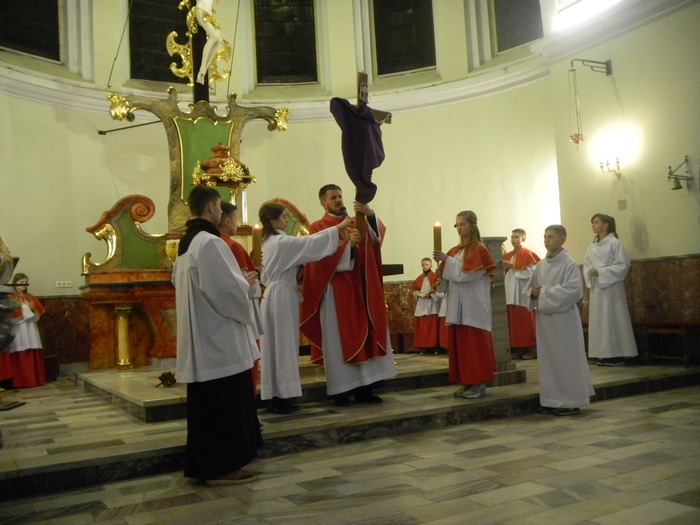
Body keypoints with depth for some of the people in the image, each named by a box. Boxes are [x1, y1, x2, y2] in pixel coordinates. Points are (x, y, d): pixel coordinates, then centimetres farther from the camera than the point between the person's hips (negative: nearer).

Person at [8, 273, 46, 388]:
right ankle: (21, 382, -4)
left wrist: (33, 310, -6)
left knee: (34, 357, 1)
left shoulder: (31, 298, 15)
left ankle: (35, 380, 6)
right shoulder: (10, 299, -2)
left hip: (31, 332, 5)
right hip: (19, 333, -5)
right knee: (21, 358, -7)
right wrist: (26, 309, -12)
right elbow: (11, 317, -11)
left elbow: (39, 314, 14)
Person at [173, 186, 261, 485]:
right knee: (224, 402, -2)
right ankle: (221, 466, 6)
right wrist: (246, 283, -3)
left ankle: (203, 463, 25)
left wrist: (238, 281, 18)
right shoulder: (210, 242, -18)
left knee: (206, 402, 16)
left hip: (201, 337, 10)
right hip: (219, 338, -10)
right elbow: (227, 288, -25)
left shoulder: (186, 243, 13)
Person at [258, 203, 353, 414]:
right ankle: (279, 397, -2)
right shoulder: (282, 242, -14)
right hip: (281, 296, -10)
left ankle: (276, 395, 13)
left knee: (279, 345, 10)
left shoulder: (271, 241, 15)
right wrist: (338, 228, -9)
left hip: (278, 295, 10)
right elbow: (310, 243, -15)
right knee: (282, 345, -6)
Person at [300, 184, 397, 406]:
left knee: (364, 335, 3)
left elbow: (376, 237, -5)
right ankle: (341, 390, 3)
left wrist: (370, 214, -23)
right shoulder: (317, 228, 1)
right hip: (335, 290, -5)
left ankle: (363, 388, 10)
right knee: (338, 339, -2)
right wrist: (347, 243, -28)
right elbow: (322, 255, -14)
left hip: (359, 287, 5)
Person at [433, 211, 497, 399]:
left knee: (474, 344, -5)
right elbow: (449, 275, 15)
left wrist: (446, 260, -14)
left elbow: (464, 274, -16)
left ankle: (479, 384, 1)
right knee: (460, 344, 8)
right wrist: (443, 262, -2)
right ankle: (468, 383, 15)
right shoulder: (455, 250, 15)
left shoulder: (479, 249, -8)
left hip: (473, 306, -8)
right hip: (458, 306, 8)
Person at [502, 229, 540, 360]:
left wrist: (514, 266, -15)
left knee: (526, 322, -3)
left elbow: (532, 272, -15)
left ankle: (532, 348, 5)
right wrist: (504, 268, -4)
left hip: (524, 294, -6)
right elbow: (504, 274, 17)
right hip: (511, 293, 6)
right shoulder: (508, 256, 15)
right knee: (514, 322, 5)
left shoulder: (528, 254, -5)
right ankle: (518, 349, 11)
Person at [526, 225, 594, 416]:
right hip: (545, 317, 6)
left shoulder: (569, 264, -9)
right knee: (547, 359, 9)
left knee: (566, 359, 0)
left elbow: (574, 291, -19)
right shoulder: (541, 265, 8)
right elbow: (529, 287, 15)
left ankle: (571, 401, 10)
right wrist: (534, 292, -8)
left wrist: (545, 292, -19)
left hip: (564, 318, -6)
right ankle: (552, 400, 18)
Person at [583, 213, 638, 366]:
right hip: (596, 288, 6)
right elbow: (586, 267, 11)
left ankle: (617, 354, 3)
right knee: (599, 320, 5)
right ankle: (605, 354, 10)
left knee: (614, 319, -3)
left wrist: (600, 271, -16)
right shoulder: (591, 246, 10)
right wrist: (590, 272, -13)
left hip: (612, 287, -6)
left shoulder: (615, 243, -6)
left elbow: (623, 265, -11)